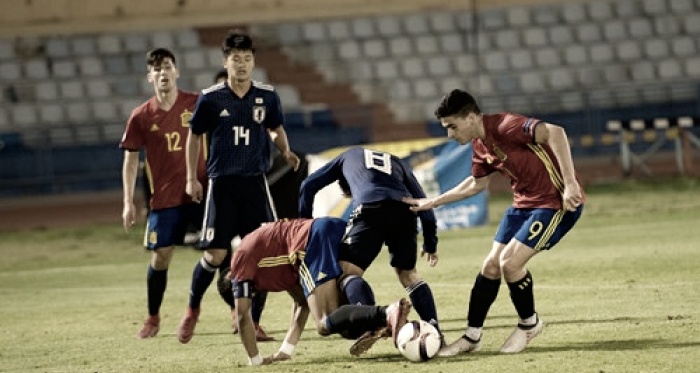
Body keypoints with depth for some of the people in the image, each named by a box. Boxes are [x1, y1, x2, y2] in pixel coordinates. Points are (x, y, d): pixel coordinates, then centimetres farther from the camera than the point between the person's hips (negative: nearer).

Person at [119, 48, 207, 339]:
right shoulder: (141, 117, 0)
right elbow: (130, 159, 7)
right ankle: (153, 319, 20)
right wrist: (128, 202, 2)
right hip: (163, 198, 0)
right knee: (159, 257, 2)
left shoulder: (196, 104, -2)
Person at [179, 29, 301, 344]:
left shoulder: (267, 96, 2)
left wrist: (286, 152, -2)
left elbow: (277, 129, 18)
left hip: (255, 182, 2)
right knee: (215, 255, -6)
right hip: (221, 183, -2)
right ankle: (192, 309, 20)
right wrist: (191, 179, 4)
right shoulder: (210, 98, -4)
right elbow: (194, 136, 7)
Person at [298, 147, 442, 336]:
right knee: (408, 273, 22)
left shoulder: (349, 155, 37)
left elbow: (308, 185, 33)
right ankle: (434, 330, 11)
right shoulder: (397, 163, 40)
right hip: (405, 212, 4)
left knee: (348, 270, -4)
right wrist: (431, 244, 34)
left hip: (371, 209, -4)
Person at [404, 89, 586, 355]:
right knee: (491, 266, 6)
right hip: (523, 203, 9)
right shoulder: (480, 144, 6)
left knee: (510, 262, -16)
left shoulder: (505, 127, -24)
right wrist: (433, 202, 26)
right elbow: (477, 183, 24)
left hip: (556, 201, -9)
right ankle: (472, 337, 17)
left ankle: (529, 323, 9)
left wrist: (570, 184, -38)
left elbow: (555, 133, -36)